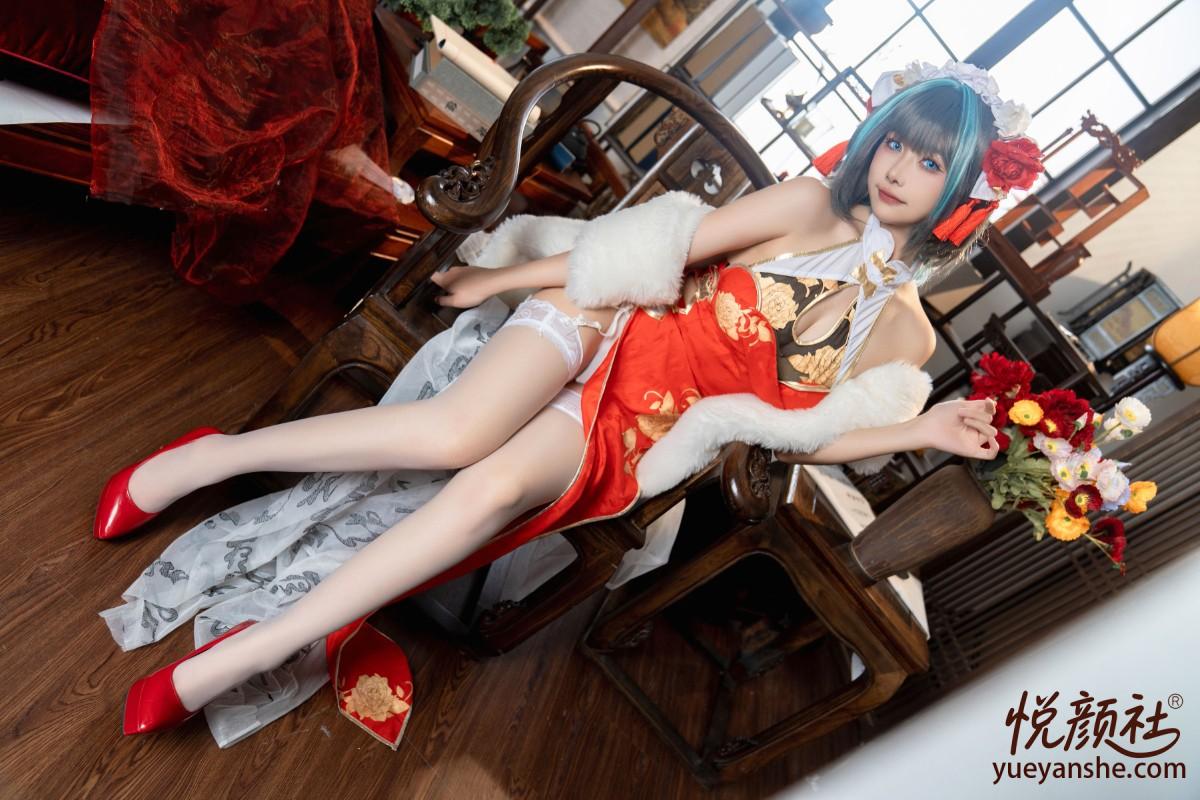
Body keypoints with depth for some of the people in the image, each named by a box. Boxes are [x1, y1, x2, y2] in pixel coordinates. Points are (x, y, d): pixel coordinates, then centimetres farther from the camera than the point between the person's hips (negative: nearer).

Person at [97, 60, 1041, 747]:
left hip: (639, 429, 1)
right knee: (458, 431, -29)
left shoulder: (904, 335, 9)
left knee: (496, 487, -29)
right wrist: (498, 278, 2)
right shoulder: (812, 205, 2)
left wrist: (922, 431, -4)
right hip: (606, 325, 0)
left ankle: (237, 657, -16)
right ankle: (206, 457, -6)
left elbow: (797, 437, 10)